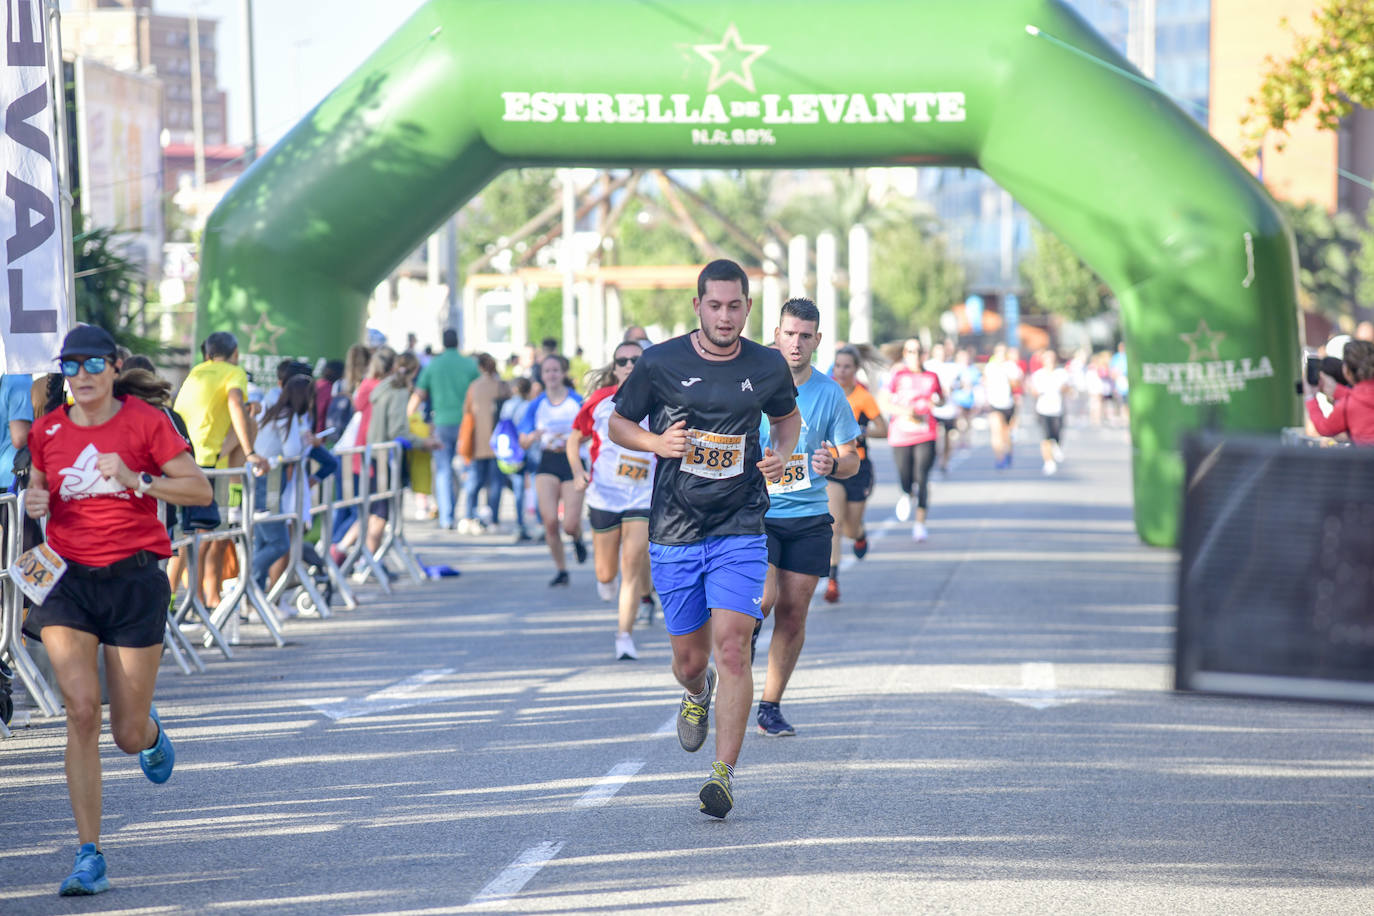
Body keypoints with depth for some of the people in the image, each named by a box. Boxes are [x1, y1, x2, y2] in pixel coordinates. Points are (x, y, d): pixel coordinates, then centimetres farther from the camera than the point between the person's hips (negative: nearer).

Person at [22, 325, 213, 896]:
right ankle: (89, 859, -12)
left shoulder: (144, 421, -2)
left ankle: (149, 731, 44)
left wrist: (137, 480, -19)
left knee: (128, 736, 1)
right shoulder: (47, 431, 7)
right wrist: (34, 503, 0)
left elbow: (201, 490, -5)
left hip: (135, 579, -2)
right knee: (81, 710, -17)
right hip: (70, 581, 2)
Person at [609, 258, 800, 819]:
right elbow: (617, 423, 9)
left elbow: (787, 416, 22)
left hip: (739, 529, 0)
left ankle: (723, 773, -11)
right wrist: (656, 442, -12)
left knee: (732, 645, -15)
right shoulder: (660, 363, -3)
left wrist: (781, 453, 1)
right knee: (689, 658, 7)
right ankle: (697, 693, 46)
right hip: (674, 531, 0)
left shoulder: (766, 367, 2)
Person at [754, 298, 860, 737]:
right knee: (762, 599, -20)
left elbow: (852, 458, 7)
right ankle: (750, 628, 14)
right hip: (756, 513, -2)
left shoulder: (830, 394, 2)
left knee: (792, 615, 3)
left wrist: (833, 465, -14)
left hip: (809, 518, 2)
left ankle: (771, 706, 15)